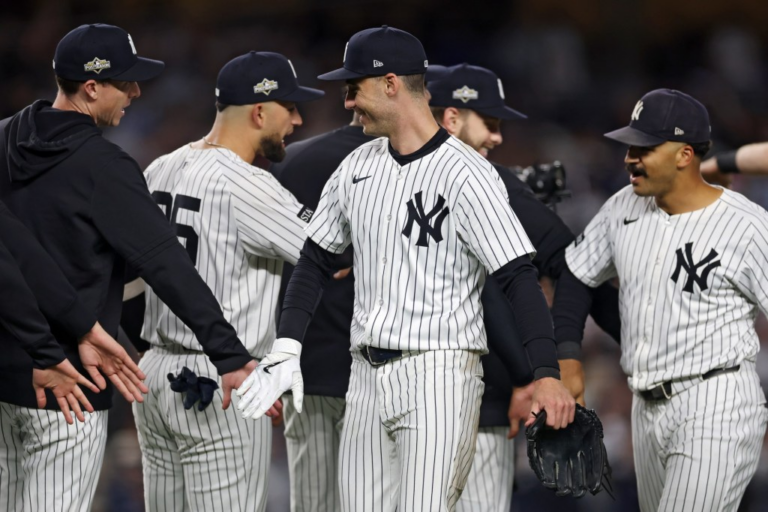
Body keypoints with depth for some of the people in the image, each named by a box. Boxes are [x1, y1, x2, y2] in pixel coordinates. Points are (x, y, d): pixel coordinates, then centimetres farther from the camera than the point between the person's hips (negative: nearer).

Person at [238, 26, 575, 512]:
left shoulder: (465, 174, -11)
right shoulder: (358, 167, 11)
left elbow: (519, 277, -17)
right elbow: (316, 260, 18)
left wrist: (547, 374, -28)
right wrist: (286, 351, 6)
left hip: (440, 378, -7)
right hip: (367, 376, 7)